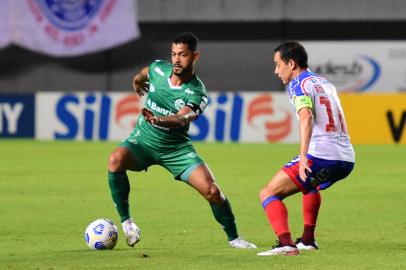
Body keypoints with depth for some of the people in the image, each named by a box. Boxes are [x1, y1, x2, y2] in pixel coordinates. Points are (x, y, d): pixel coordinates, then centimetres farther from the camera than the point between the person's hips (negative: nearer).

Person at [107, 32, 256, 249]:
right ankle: (126, 221, -18)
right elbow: (144, 73, 19)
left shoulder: (197, 93, -19)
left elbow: (183, 119, -39)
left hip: (176, 148, -2)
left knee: (211, 190, -16)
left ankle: (233, 237, 10)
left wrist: (159, 120, -59)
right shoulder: (158, 69, -9)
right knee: (116, 160, -33)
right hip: (143, 141, 2)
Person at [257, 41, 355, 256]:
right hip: (347, 158, 8)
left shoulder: (299, 84, -3)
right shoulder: (325, 83, 23)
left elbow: (306, 116, -21)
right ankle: (307, 240, 35)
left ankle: (285, 243, -23)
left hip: (321, 156, -8)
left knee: (268, 194, -4)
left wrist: (303, 156, -31)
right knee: (310, 186, 39)